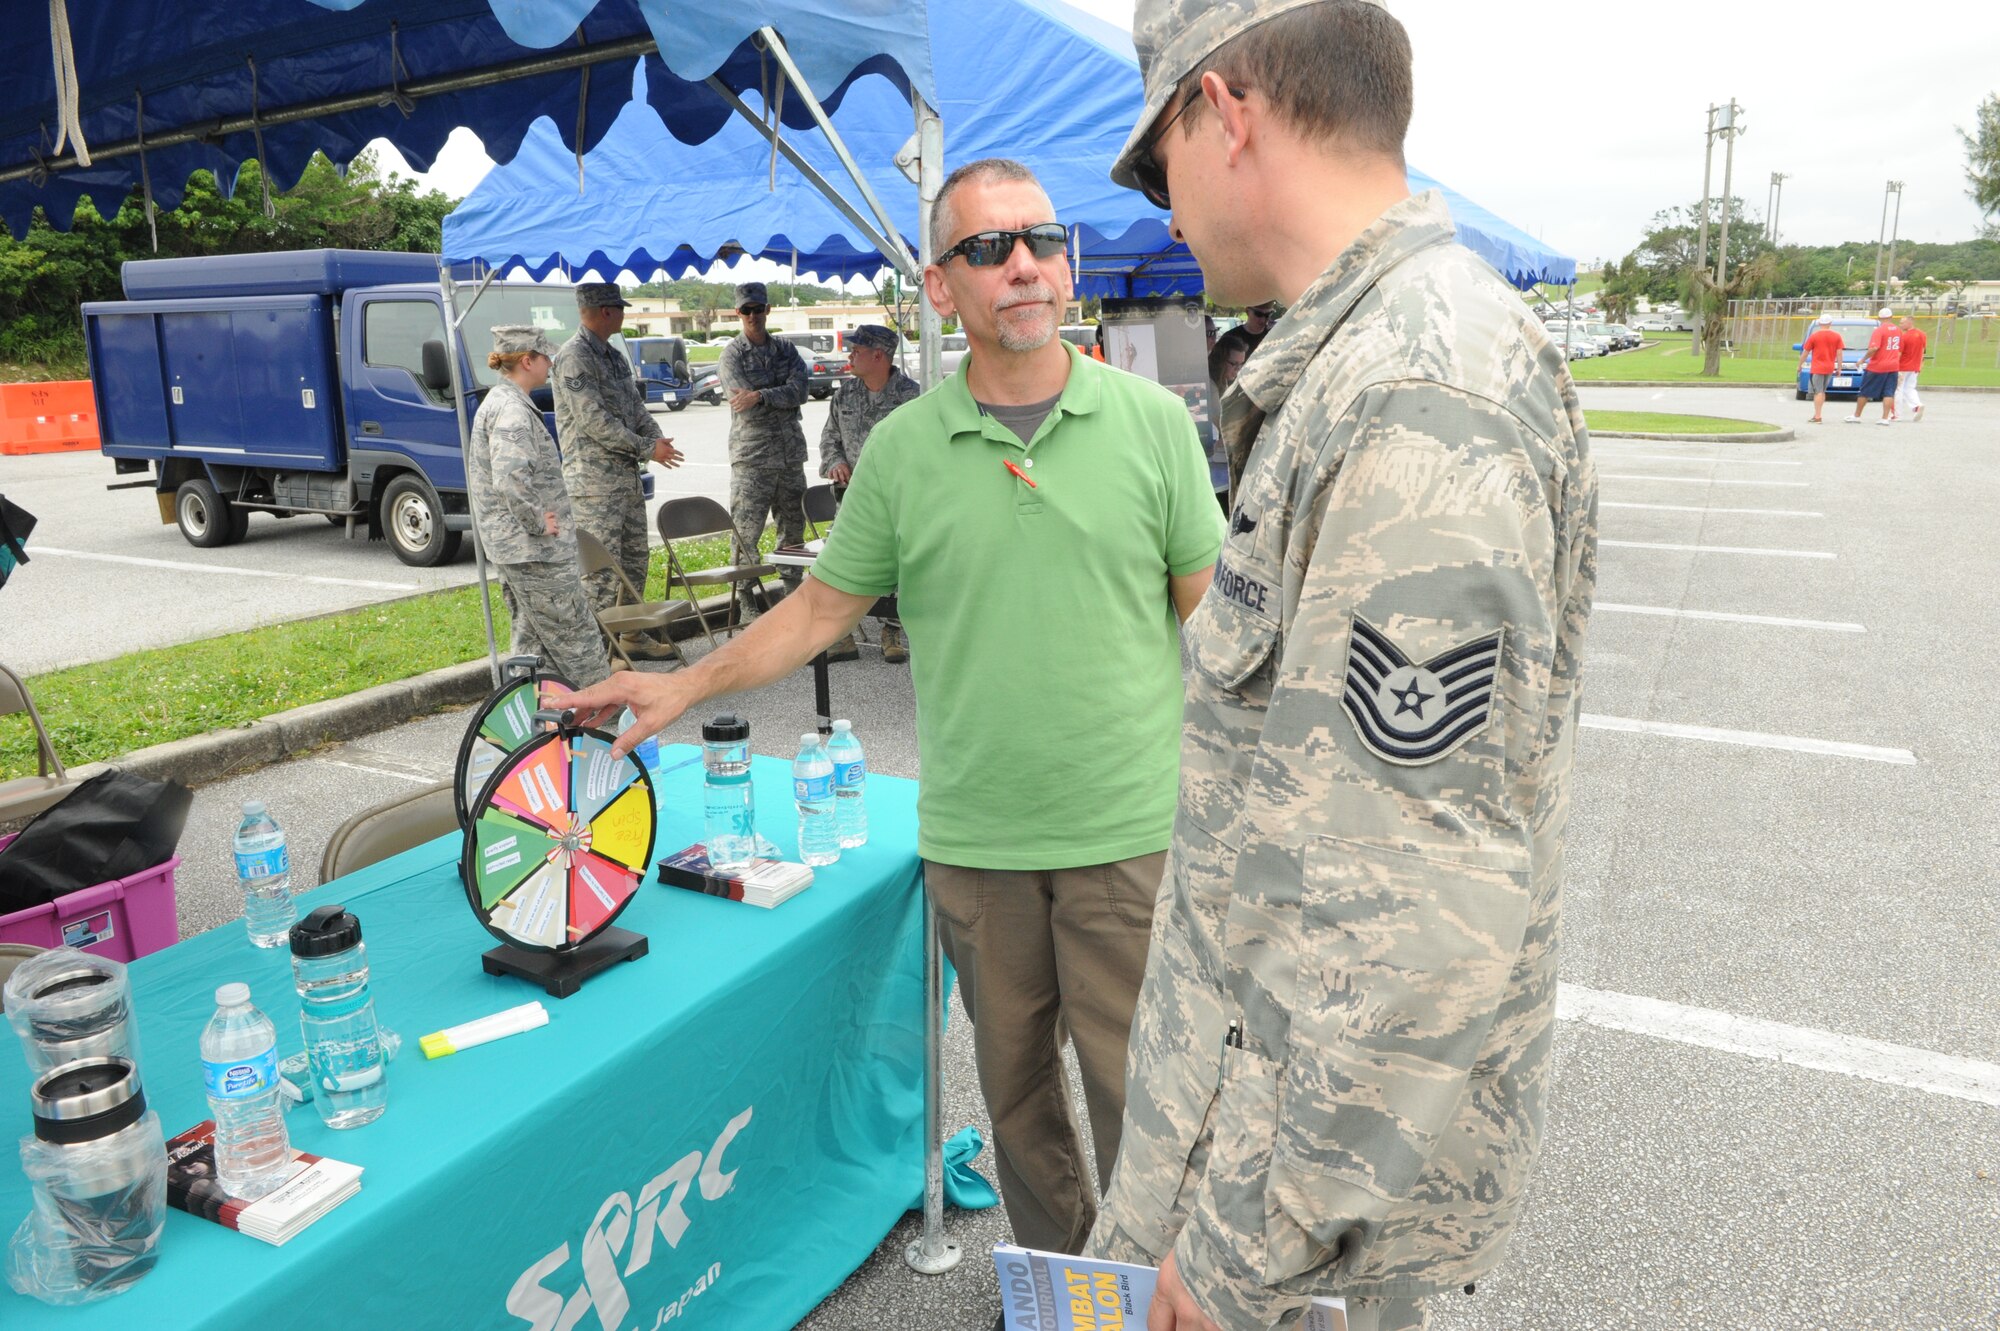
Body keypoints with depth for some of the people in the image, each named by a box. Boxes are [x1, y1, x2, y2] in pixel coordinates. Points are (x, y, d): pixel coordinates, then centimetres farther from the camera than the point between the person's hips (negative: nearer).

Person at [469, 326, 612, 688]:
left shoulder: (496, 401, 15)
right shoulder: (513, 409, -18)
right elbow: (511, 478, -32)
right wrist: (538, 522, -19)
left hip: (509, 546, 11)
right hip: (534, 550, -11)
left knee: (532, 636, 16)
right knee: (575, 632, -2)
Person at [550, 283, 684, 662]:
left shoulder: (615, 357, 16)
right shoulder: (573, 359, -13)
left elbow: (636, 406, 16)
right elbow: (593, 420, -19)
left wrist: (657, 438, -4)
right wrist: (647, 448, -16)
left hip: (628, 475, 9)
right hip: (594, 481, -9)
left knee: (635, 558, 15)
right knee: (602, 567, -8)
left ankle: (632, 636, 26)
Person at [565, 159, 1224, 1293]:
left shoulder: (1153, 420, -2)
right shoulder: (902, 448, 1)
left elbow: (1208, 612, 3)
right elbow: (825, 606, 8)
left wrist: (1225, 795, 1)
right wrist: (685, 687, 4)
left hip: (1126, 829, -2)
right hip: (971, 835, 2)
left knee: (1132, 1083, 8)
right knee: (1015, 1079, 17)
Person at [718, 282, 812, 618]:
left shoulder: (785, 349, 12)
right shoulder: (732, 353, 0)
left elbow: (802, 388, -5)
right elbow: (744, 400, -14)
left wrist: (762, 396, -18)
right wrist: (785, 397, -6)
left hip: (790, 454, 5)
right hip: (751, 457, -5)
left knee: (793, 528, 12)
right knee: (745, 533, -5)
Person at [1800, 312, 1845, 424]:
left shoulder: (1814, 336, -5)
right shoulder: (1836, 336, 2)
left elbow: (1806, 352, 0)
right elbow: (1839, 353, 0)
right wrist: (1839, 368, 6)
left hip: (1817, 368, -4)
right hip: (1830, 368, 4)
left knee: (1818, 392, -6)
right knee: (1822, 391, 16)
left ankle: (1818, 417, -12)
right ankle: (1817, 415, 20)